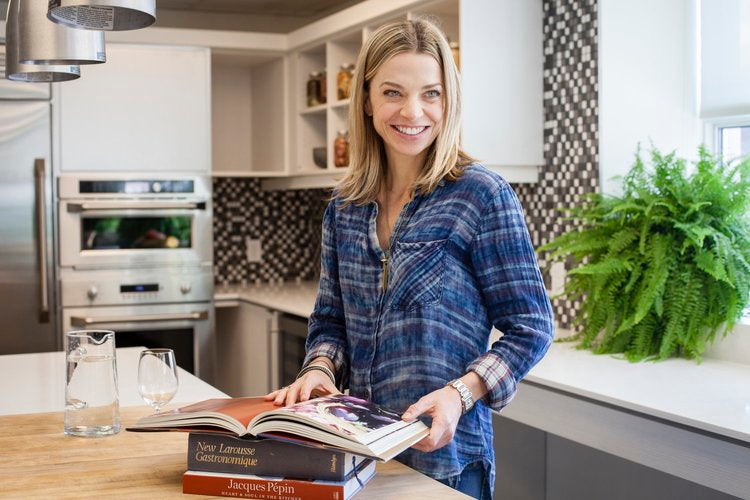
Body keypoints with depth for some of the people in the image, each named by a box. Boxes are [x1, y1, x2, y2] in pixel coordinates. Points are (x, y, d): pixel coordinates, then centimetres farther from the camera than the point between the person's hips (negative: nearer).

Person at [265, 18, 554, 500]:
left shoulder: (482, 194, -12)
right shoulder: (345, 208, 4)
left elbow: (531, 329, -10)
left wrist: (459, 394, -23)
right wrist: (319, 369, -8)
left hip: (445, 455, -5)